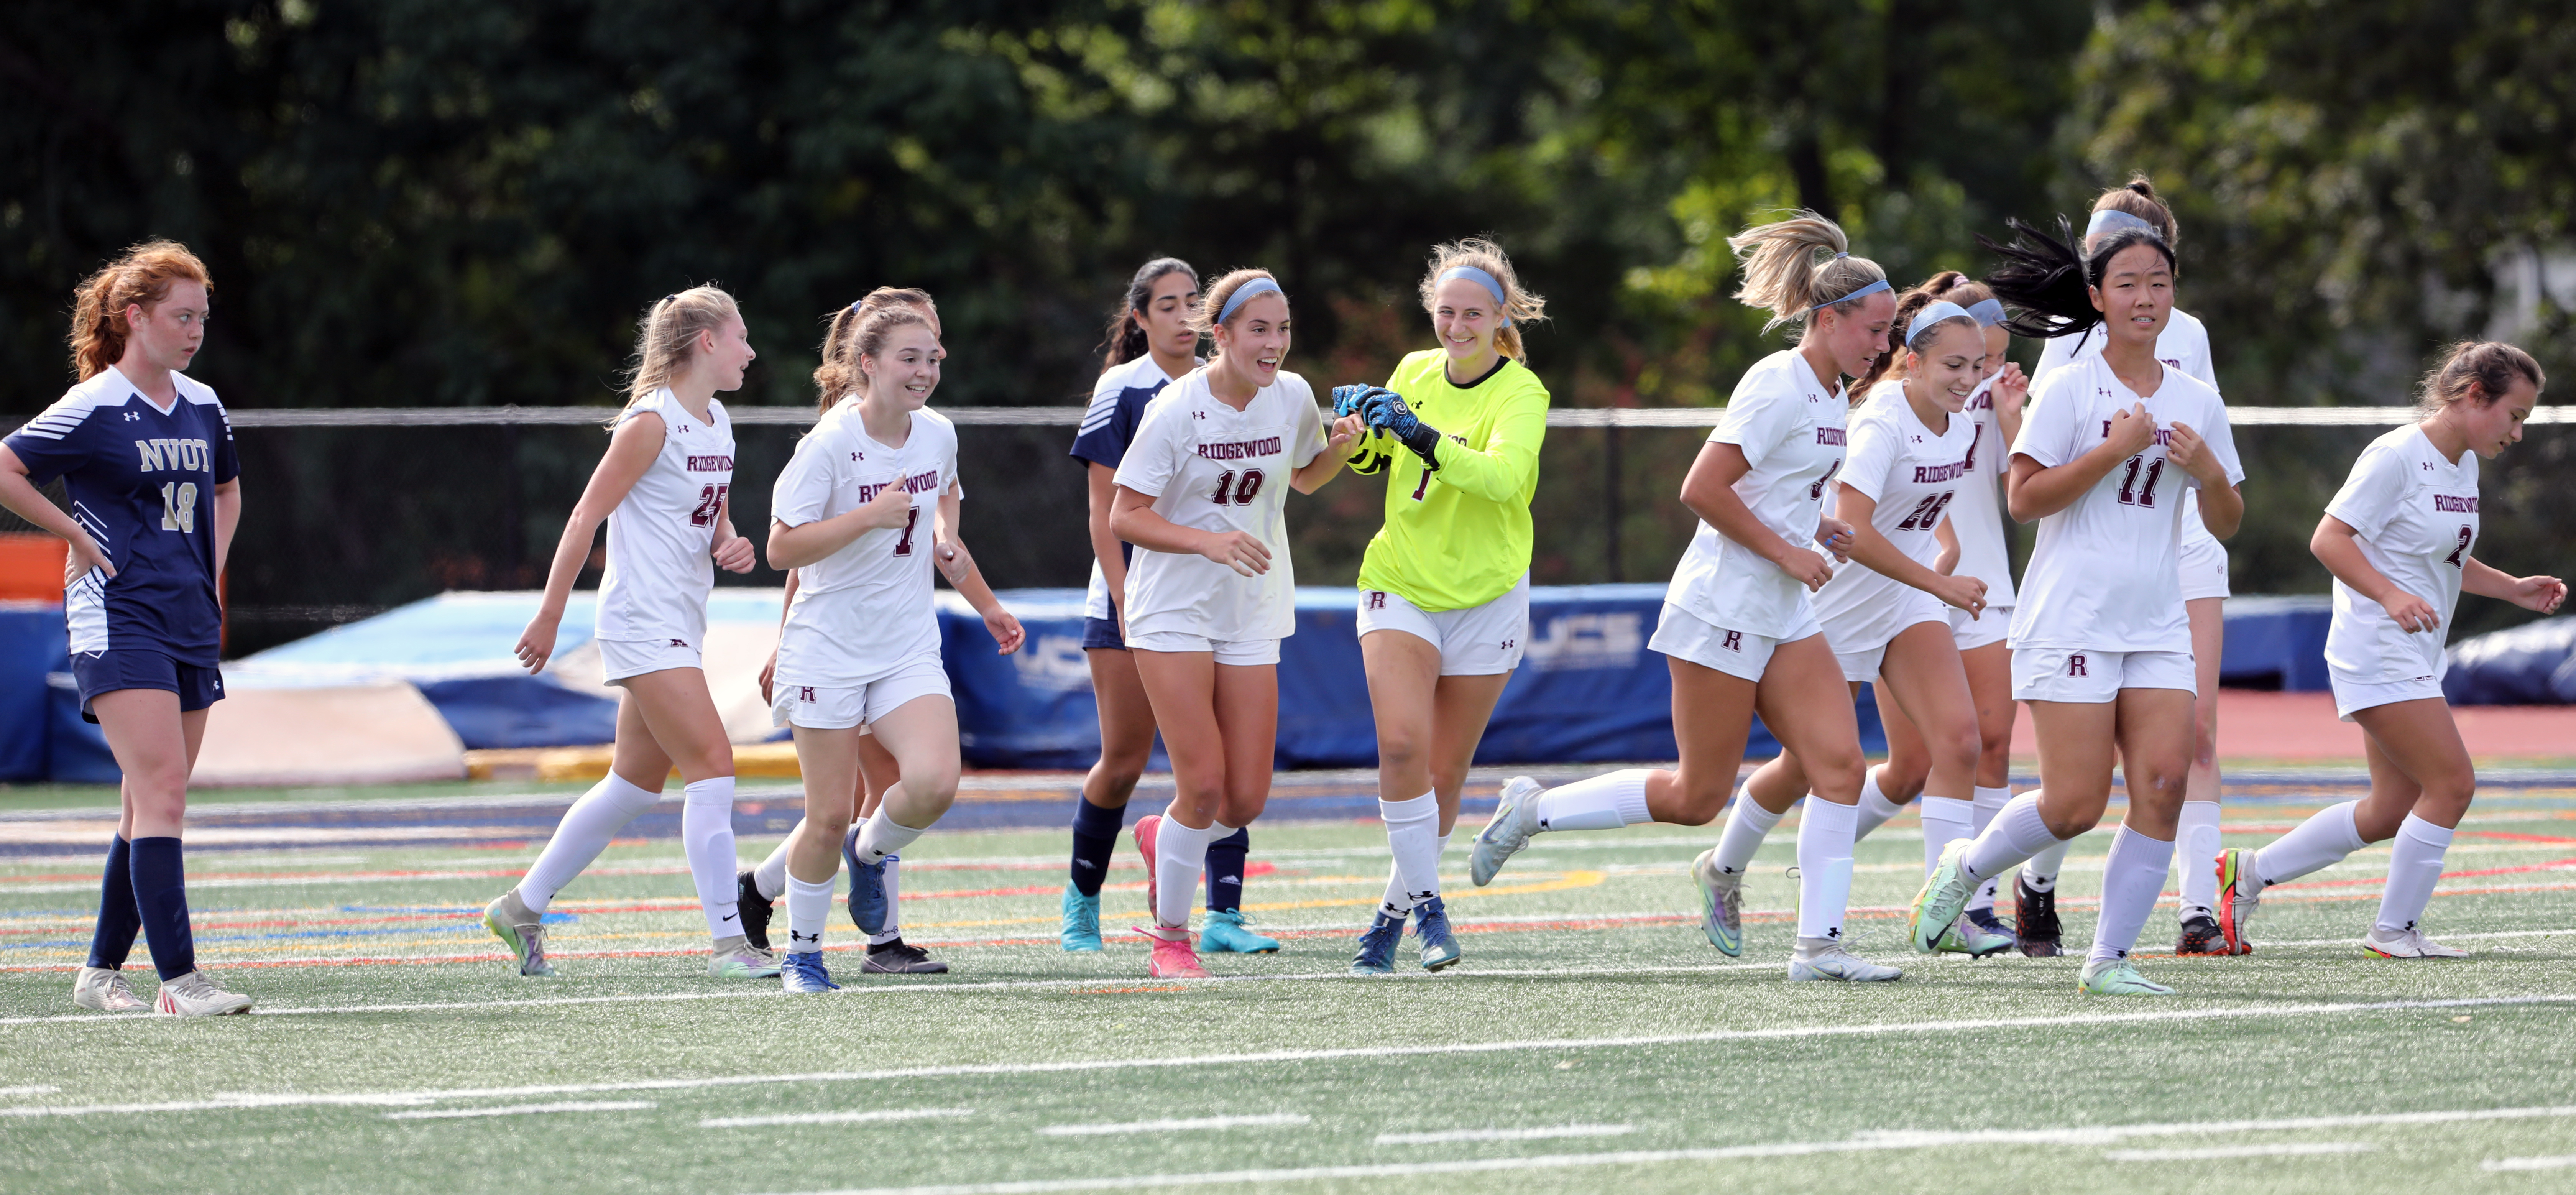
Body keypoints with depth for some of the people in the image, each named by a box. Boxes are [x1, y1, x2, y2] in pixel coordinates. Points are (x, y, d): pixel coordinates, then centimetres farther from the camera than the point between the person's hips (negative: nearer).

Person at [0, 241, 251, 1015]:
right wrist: (76, 535, -8)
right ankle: (179, 980, -21)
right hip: (120, 623, -7)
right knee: (162, 793, -16)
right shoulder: (93, 408, -9)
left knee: (150, 807, 9)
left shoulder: (203, 408, 12)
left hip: (191, 626, 7)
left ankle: (101, 972, 19)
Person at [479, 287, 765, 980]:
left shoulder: (717, 425, 13)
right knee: (713, 766, -15)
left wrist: (732, 548, 0)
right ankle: (727, 941, -13)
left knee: (636, 784, 13)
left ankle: (522, 908, 25)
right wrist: (549, 617, -13)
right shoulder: (652, 423, -13)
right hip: (642, 623, -9)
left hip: (683, 625, 9)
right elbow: (586, 517, -12)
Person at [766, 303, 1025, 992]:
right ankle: (802, 952, 19)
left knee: (933, 783, -20)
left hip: (909, 650, 4)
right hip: (828, 649, -4)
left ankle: (872, 852, 13)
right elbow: (782, 549, -18)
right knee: (829, 817, -3)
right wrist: (872, 516, -25)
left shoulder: (938, 435, 3)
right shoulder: (829, 445, -15)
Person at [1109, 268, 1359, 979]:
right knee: (1204, 782, -12)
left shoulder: (1292, 398, -1)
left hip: (1252, 616, 5)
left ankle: (1162, 840, 32)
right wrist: (1209, 541, -28)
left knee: (1247, 799, -1)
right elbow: (1124, 517, -14)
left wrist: (1341, 447, -3)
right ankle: (1170, 940, 6)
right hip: (1174, 611, -5)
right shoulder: (1177, 410, -15)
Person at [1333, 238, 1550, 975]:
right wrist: (1358, 430, -4)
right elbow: (1373, 462, 18)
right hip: (1401, 587, 2)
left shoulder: (1520, 394, -14)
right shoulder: (1416, 372, 0)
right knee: (1402, 743, -20)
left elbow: (1501, 476, -34)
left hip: (1486, 597, -2)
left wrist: (1419, 434, -44)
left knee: (1445, 773, 6)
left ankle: (1397, 912, 25)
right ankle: (1427, 902, -9)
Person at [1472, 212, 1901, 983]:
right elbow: (1702, 490, -22)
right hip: (1721, 611, -9)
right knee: (1697, 798, -3)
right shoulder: (1778, 386, -16)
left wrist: (1814, 528, 7)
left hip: (1785, 618, 9)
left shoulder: (1832, 397, 12)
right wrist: (1787, 552, -18)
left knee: (1839, 763, -6)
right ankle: (1533, 811, 14)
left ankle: (1819, 945, -3)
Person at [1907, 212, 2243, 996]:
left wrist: (2209, 472, -5)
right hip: (2071, 622, -5)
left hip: (2159, 628, 5)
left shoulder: (2197, 402, 11)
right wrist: (2114, 450, -16)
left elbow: (2225, 525, 16)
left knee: (2163, 785, -11)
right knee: (2076, 805, -10)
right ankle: (1966, 868, 19)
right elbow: (2026, 498, -10)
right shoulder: (2070, 389, -4)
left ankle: (2109, 960, -3)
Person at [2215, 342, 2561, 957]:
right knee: (2452, 785, -13)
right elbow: (2329, 538, -18)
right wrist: (2391, 595, -30)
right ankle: (2395, 930, -1)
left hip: (2415, 661, 10)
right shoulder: (2397, 456, -16)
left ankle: (2247, 873, 21)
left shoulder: (2464, 465, 13)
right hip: (2379, 653, -10)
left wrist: (2512, 589, 12)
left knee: (2393, 811, 11)